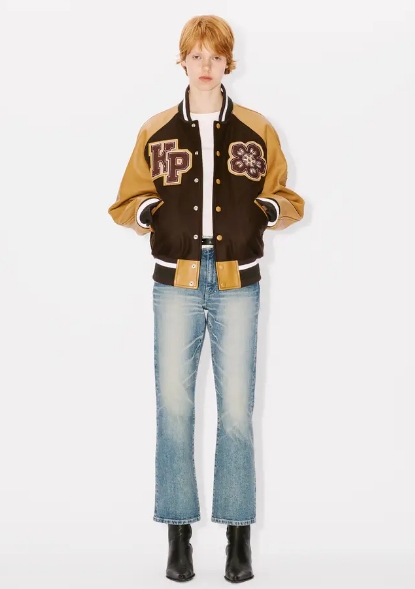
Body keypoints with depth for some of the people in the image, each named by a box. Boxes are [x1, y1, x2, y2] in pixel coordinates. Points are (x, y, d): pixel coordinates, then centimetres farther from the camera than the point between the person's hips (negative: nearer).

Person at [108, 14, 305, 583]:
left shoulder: (258, 130, 7)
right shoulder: (156, 132, 8)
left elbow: (289, 201, 12)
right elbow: (126, 205, 11)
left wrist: (270, 209, -11)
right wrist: (150, 211, -11)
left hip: (237, 284, 0)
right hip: (176, 284, 1)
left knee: (236, 411, 0)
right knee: (173, 407, 0)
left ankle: (239, 537, 11)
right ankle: (178, 536, 10)